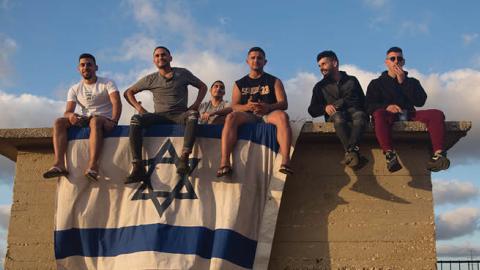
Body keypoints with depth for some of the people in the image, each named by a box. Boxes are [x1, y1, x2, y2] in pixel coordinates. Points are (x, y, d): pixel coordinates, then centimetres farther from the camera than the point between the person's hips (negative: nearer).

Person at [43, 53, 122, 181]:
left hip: (105, 120, -4)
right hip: (84, 121, 5)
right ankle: (59, 164, -36)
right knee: (59, 122, -19)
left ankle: (92, 166, -56)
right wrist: (70, 115, -25)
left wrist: (114, 121, -34)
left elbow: (117, 103, -14)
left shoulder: (107, 83, 2)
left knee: (95, 121, -39)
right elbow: (67, 111, 2)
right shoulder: (75, 89, 13)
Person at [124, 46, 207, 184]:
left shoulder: (183, 73, 13)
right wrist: (139, 108, 5)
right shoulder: (150, 79, 14)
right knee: (135, 120, -27)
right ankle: (138, 168, -36)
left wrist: (196, 104, 4)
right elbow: (128, 92, 21)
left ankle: (184, 159, -47)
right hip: (160, 116, 1)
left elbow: (203, 87, 21)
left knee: (193, 115, -36)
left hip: (180, 115, -1)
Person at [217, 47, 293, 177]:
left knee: (282, 116, -35)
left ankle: (285, 161, -48)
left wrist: (268, 107, -20)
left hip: (269, 115, -1)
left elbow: (284, 103, 3)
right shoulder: (240, 83, 18)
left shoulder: (274, 81, 15)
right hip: (248, 116, 1)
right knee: (231, 117, -32)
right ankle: (224, 163, -43)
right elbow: (234, 106, 7)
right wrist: (246, 107, -17)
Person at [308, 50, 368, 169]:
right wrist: (325, 108, -9)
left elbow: (362, 101, 11)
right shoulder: (320, 86, 23)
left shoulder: (351, 80, 22)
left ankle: (349, 152, -55)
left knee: (360, 115, -37)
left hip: (352, 111, 0)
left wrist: (337, 104, -2)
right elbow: (312, 110, 14)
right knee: (338, 117, -38)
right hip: (334, 116, 0)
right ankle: (354, 153, -51)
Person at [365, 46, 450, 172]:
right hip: (389, 115, -3)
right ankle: (389, 154, -54)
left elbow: (420, 101, 5)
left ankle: (439, 153, -41)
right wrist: (386, 107, -19)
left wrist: (403, 82, 0)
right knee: (379, 114, -38)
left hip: (409, 115, 3)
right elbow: (369, 106, 2)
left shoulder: (412, 81, 25)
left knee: (437, 114, -24)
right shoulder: (376, 83, 18)